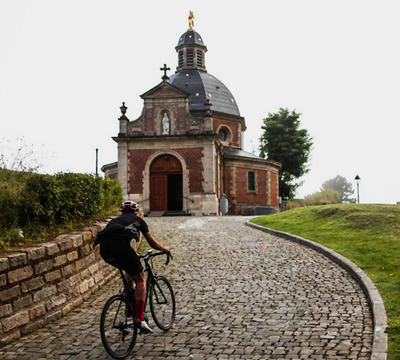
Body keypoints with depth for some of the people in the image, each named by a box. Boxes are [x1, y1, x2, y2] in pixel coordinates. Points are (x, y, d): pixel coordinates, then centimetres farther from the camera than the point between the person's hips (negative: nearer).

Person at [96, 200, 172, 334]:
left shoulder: (114, 220, 38)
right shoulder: (137, 220, 28)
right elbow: (152, 243, 34)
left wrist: (133, 255, 63)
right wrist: (165, 249, 53)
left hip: (104, 249, 5)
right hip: (120, 246, -5)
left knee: (130, 271, 30)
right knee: (140, 279, 10)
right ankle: (139, 318, 0)